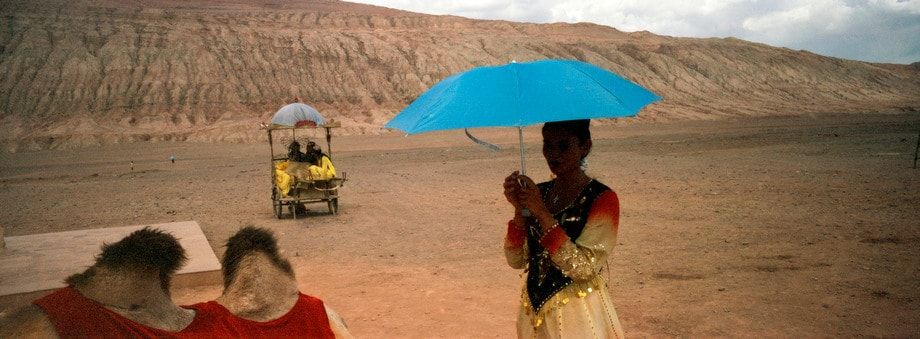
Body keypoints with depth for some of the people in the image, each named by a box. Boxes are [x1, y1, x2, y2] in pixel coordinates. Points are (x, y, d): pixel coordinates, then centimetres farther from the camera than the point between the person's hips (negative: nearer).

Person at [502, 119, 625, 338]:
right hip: (534, 310, 5)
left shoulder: (602, 199, -13)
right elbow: (517, 260, -2)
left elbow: (582, 268, -21)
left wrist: (542, 214, -24)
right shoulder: (539, 193, 2)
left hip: (578, 315, -5)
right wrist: (520, 210, -16)